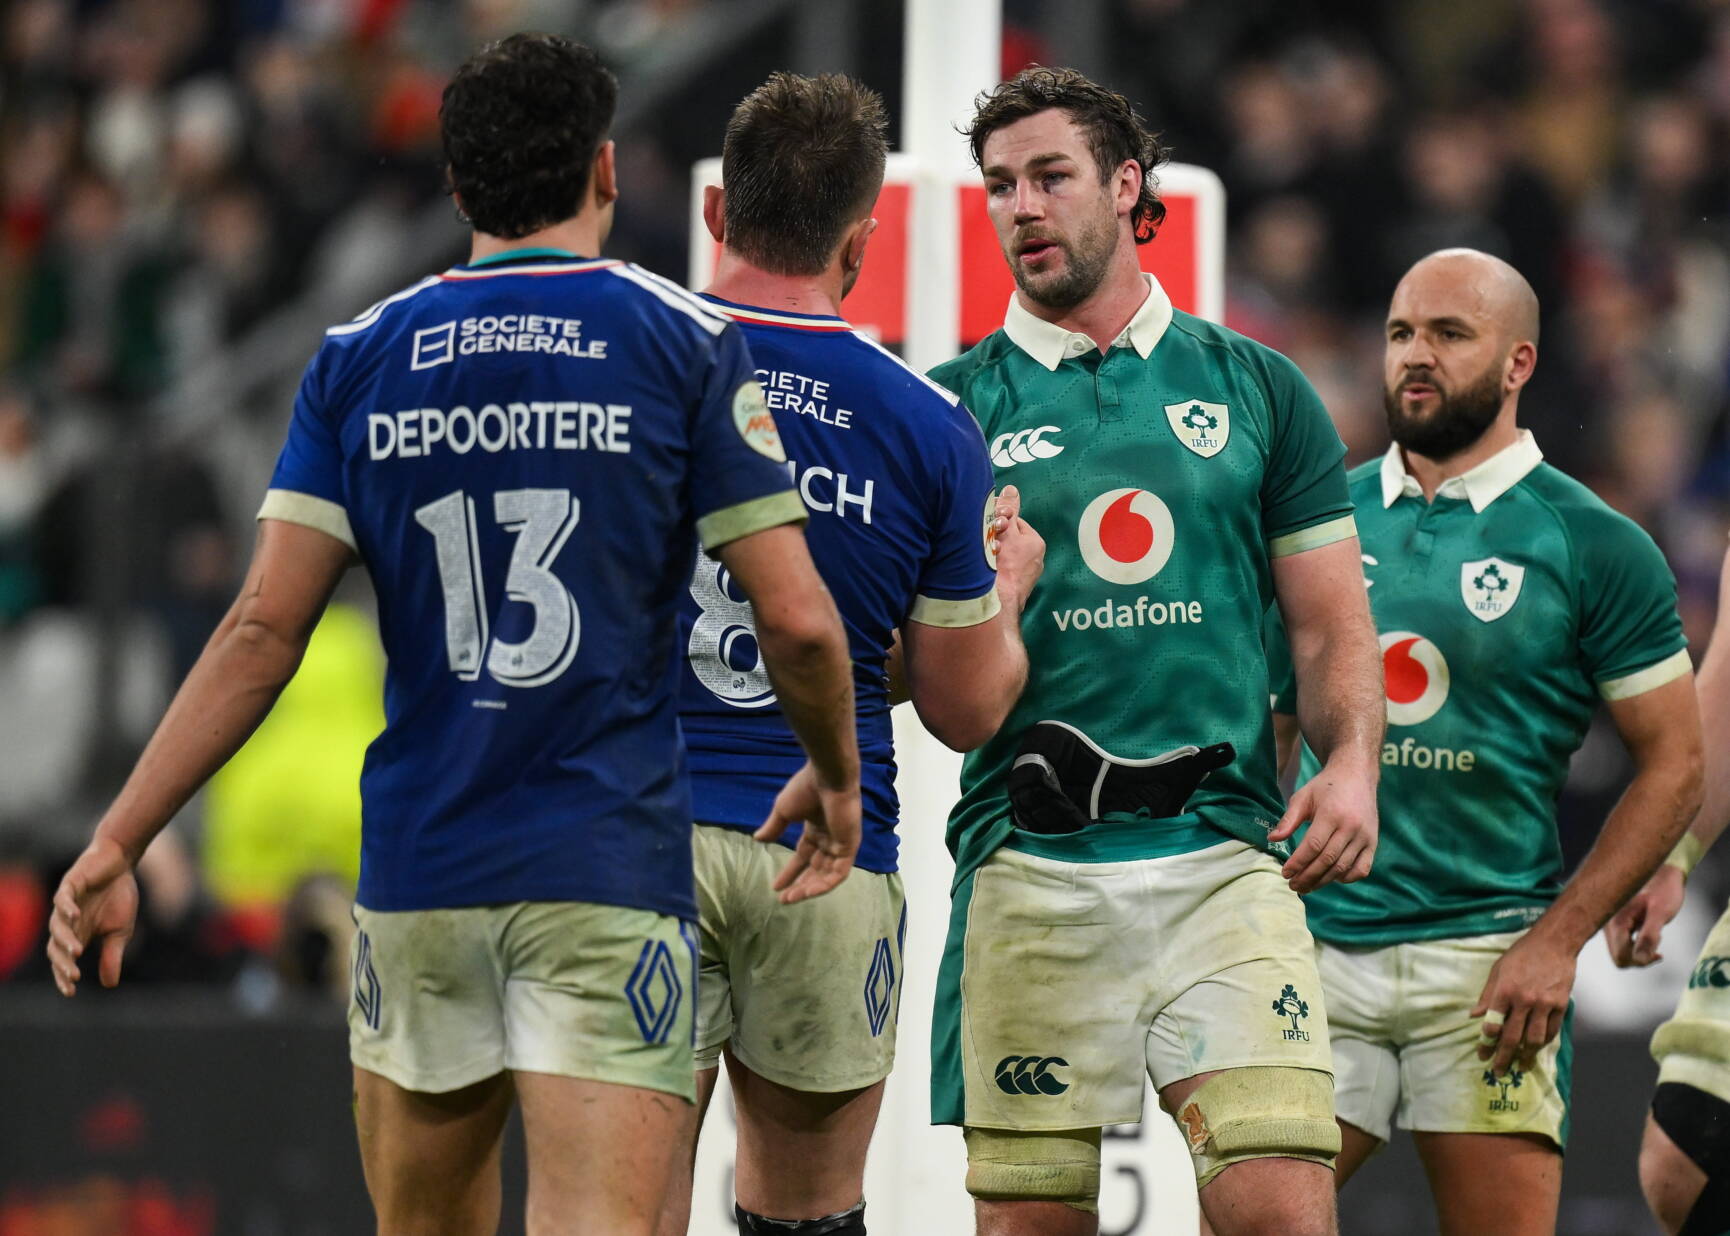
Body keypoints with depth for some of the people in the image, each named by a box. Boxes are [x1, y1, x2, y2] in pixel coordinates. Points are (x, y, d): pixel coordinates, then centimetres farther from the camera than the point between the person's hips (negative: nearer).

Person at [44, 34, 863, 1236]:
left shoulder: (359, 359, 6)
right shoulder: (686, 343, -1)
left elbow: (264, 628, 0)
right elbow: (798, 621, -4)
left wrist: (117, 843, 4)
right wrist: (837, 777, 16)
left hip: (417, 870, 3)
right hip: (607, 868, -3)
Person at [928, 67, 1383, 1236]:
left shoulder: (1257, 389, 13)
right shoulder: (953, 406, 9)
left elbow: (1330, 623, 15)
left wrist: (1351, 761, -3)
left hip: (1223, 850, 0)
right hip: (1028, 864, 0)